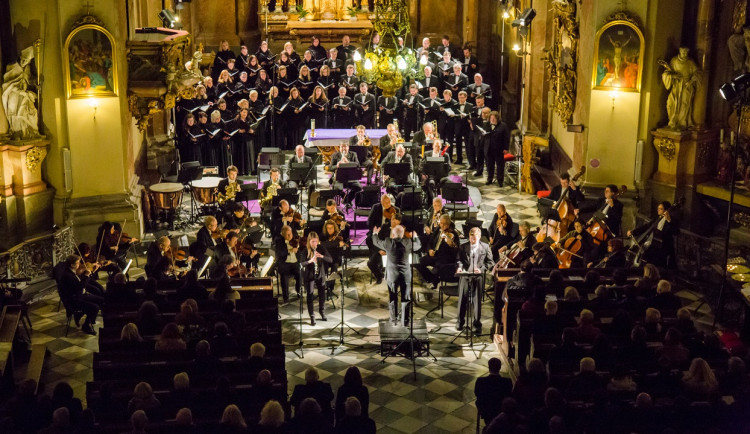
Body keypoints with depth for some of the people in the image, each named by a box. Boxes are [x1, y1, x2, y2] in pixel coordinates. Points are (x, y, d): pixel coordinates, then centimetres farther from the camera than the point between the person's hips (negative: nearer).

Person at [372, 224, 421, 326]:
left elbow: (376, 242, 7)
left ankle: (394, 320, 19)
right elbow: (418, 245, 10)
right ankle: (405, 322, 11)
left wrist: (375, 234, 28)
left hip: (392, 275, 0)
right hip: (406, 275, 0)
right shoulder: (408, 242, -11)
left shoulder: (388, 242, -12)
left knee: (393, 298, 13)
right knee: (405, 299, 8)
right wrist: (415, 237, 29)